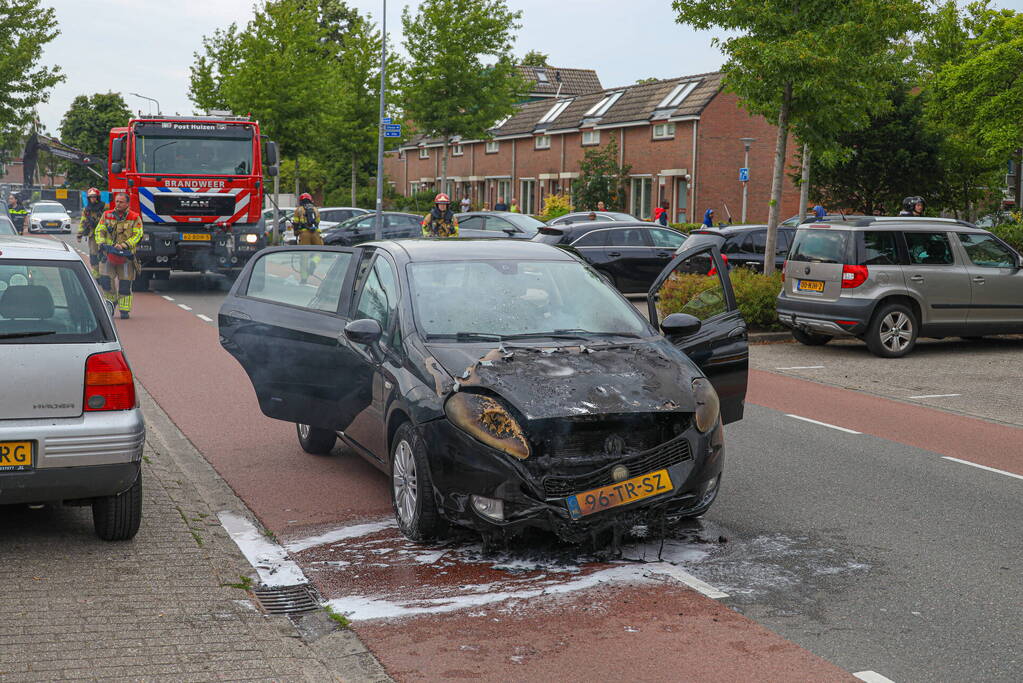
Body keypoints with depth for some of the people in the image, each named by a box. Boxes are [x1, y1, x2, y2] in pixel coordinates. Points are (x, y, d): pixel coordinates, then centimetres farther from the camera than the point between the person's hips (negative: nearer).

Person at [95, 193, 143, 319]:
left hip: (126, 255, -2)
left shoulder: (135, 218, 0)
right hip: (108, 253, 2)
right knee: (105, 279, -8)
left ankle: (124, 310, 8)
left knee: (125, 284, -1)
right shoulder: (106, 215, 9)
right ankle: (112, 301, 18)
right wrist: (101, 243, -13)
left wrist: (124, 245, -19)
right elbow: (99, 231, 7)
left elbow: (137, 235, -6)